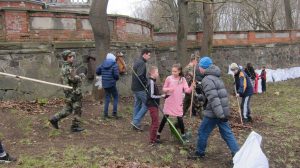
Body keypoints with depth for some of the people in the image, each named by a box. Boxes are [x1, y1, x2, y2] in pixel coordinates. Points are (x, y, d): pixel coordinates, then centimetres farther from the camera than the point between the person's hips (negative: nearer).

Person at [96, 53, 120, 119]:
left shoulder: (103, 64, 6)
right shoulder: (114, 65, -11)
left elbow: (97, 72, 8)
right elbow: (116, 74, -18)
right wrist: (117, 78, 3)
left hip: (105, 84, 5)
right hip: (112, 84, -5)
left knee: (107, 98, 14)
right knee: (116, 97, 9)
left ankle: (105, 114, 13)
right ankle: (114, 113, 3)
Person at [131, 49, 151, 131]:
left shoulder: (137, 62, 15)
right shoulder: (142, 63, -17)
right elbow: (140, 76, -27)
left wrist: (145, 81, 12)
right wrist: (146, 83, -15)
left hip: (135, 87, 10)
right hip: (140, 88, -10)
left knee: (137, 105, 15)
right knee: (146, 104, -4)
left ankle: (135, 124, 20)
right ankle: (136, 121, -5)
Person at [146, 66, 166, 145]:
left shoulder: (152, 81, 9)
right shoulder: (151, 82, -20)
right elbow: (151, 95, -23)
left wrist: (161, 95, 9)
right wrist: (161, 96, -17)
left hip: (154, 105, 10)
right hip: (152, 105, -10)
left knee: (154, 122, 17)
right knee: (155, 123, -3)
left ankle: (153, 139, 28)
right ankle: (153, 140, 6)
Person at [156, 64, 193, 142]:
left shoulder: (183, 79, -3)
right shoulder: (169, 78, -5)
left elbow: (187, 90, -9)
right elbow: (163, 89, 1)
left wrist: (192, 86, -28)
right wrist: (168, 89, -20)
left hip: (178, 103, 1)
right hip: (169, 102, 0)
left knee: (180, 118, 3)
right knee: (165, 118, 4)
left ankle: (183, 135, 21)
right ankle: (158, 134, 18)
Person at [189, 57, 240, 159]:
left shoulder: (207, 80, -17)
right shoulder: (215, 77, 15)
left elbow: (213, 98, -25)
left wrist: (220, 114, -28)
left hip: (214, 112, -9)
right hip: (222, 111, 9)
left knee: (202, 132, 7)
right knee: (227, 133, 12)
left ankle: (199, 153, 23)